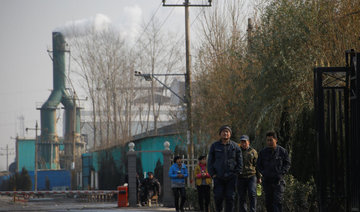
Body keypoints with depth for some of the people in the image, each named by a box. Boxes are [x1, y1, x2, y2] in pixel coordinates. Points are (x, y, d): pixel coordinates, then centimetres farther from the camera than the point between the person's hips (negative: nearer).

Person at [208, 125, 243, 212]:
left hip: (231, 177, 0)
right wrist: (213, 174, -1)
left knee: (230, 197, -3)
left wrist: (236, 173, -2)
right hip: (218, 177, 0)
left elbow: (240, 162, 9)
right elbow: (210, 162, 8)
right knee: (218, 196, -6)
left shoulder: (235, 146, 7)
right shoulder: (214, 146, 7)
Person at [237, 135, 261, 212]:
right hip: (241, 177, 1)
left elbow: (257, 165, 9)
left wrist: (259, 177, 5)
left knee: (252, 194, -13)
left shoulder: (253, 152, 8)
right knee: (241, 197, 3)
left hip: (251, 176, -1)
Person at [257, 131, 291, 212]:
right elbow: (259, 165, 15)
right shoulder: (263, 152, 7)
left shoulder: (282, 151, 0)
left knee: (277, 201, -13)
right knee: (268, 202, 7)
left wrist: (281, 173, -8)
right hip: (267, 180, 3)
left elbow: (287, 164, 5)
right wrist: (264, 173, 0)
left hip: (278, 180, -3)